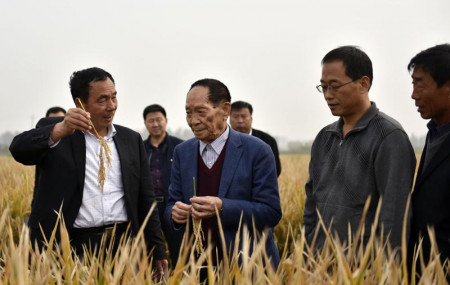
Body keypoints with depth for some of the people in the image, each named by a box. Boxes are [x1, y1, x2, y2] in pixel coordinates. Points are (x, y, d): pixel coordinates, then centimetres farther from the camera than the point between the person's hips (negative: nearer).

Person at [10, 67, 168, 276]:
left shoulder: (131, 139, 12)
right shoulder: (53, 131, 2)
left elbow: (145, 199, 13)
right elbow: (19, 149, -17)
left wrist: (158, 250, 11)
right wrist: (61, 130, -33)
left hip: (123, 244, 3)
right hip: (71, 247, -3)